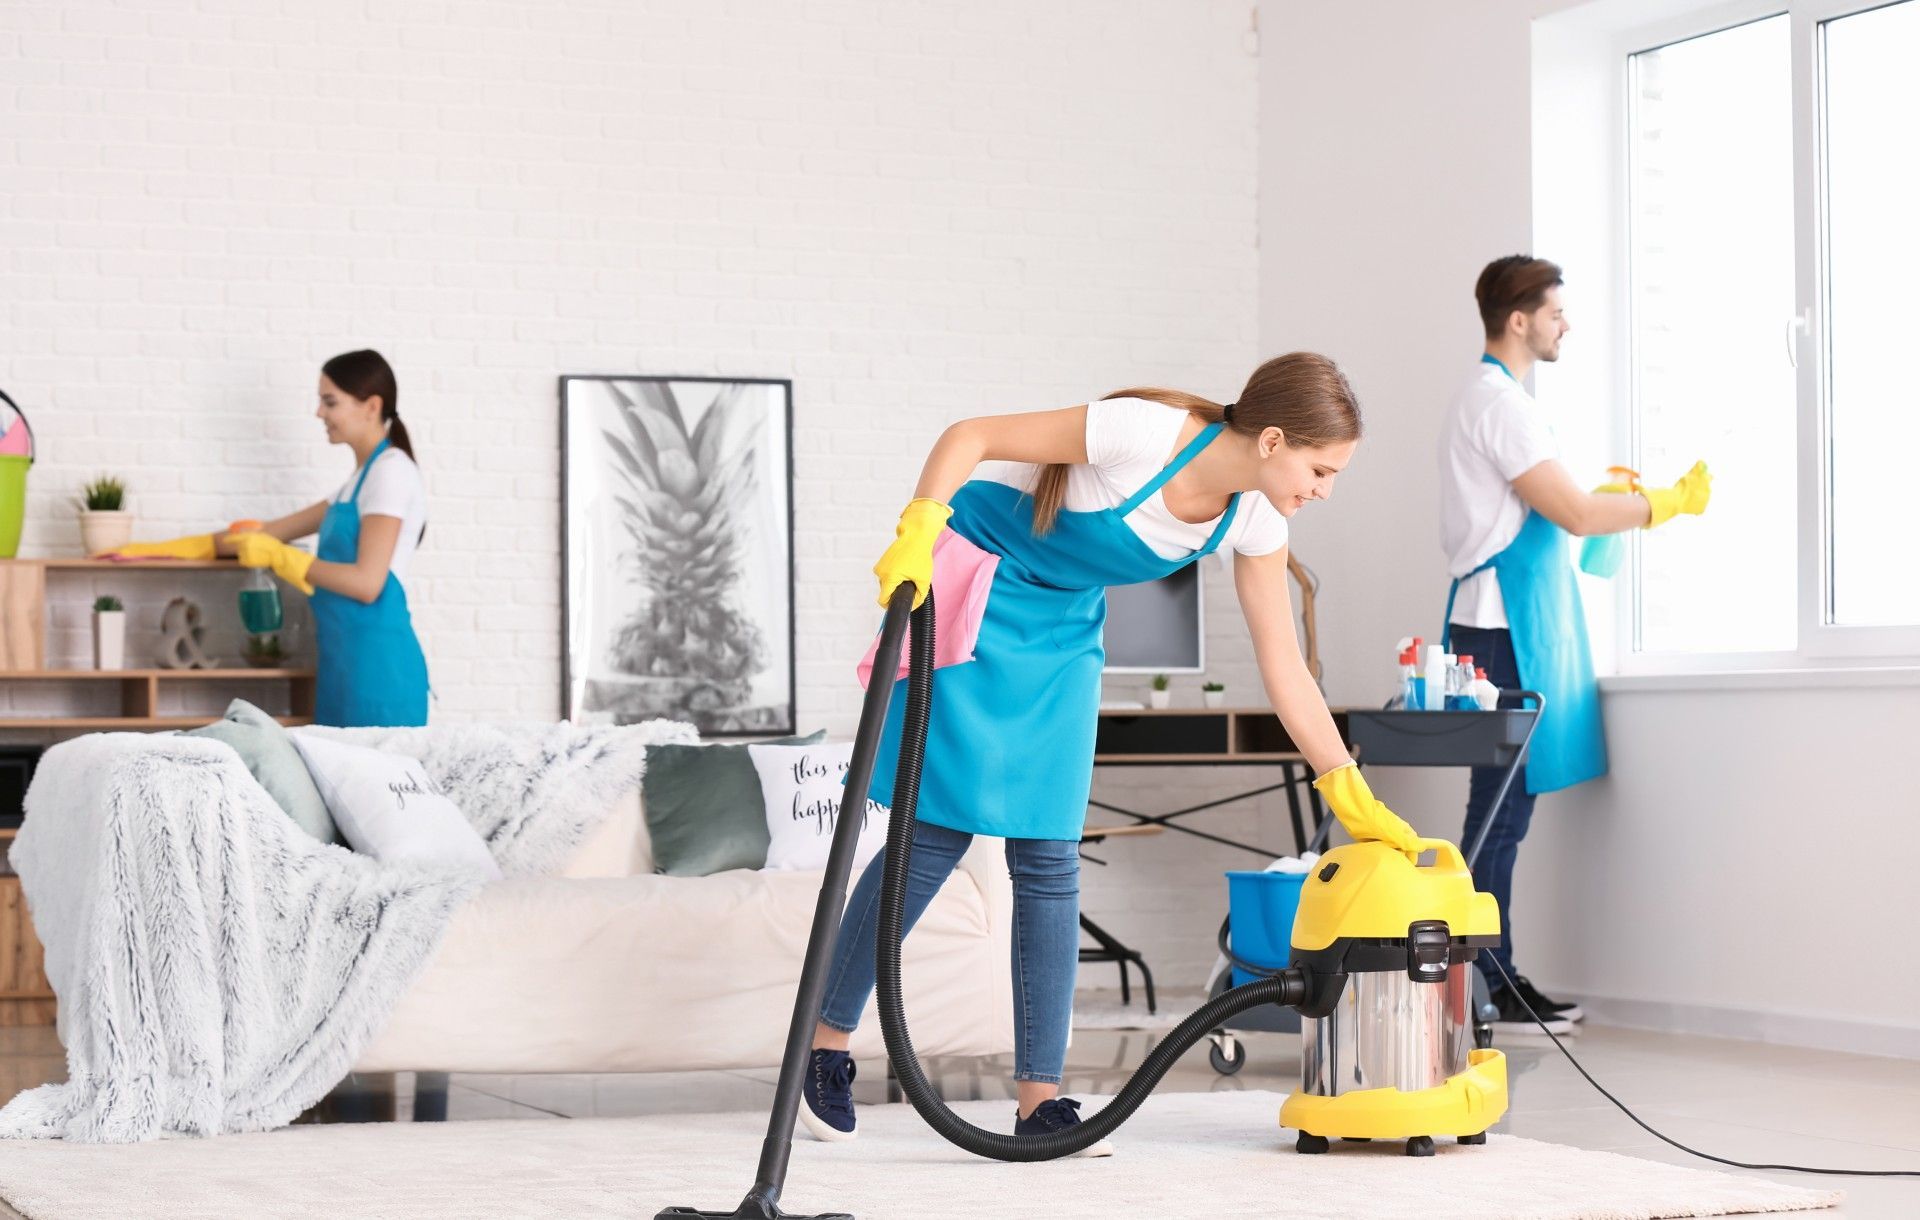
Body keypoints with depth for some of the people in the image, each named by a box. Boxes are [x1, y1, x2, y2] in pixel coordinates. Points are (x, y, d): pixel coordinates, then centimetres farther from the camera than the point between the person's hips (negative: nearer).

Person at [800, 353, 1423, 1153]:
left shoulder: (1253, 520, -9)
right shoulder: (1146, 434, -28)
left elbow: (1285, 669, -2)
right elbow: (970, 436, -24)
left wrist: (1356, 801, -3)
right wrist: (918, 537, -38)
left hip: (1062, 630, 6)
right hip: (974, 588, -6)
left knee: (1049, 857, -1)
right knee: (938, 832, -7)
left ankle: (1039, 1097, 1)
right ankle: (825, 1042, 8)